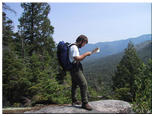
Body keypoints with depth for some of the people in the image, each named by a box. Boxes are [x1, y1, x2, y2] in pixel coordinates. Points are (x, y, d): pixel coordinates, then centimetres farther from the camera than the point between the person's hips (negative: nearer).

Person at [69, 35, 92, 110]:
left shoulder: (74, 47, 17)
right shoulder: (74, 47, -15)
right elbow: (77, 58, -25)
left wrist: (85, 55, 13)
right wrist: (86, 54, -17)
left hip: (74, 69, 11)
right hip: (76, 69, -11)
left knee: (74, 85, 19)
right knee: (84, 84, -12)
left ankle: (74, 101, 33)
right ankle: (85, 103, -9)